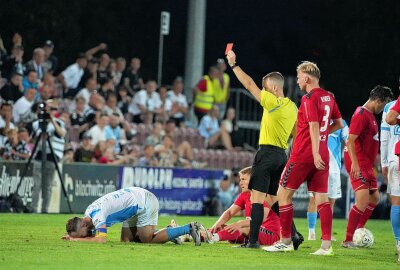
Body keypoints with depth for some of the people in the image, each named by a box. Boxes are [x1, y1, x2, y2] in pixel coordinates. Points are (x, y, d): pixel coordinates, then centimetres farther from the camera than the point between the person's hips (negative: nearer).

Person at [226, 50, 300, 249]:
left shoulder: (273, 102, -11)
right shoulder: (292, 107, 12)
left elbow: (249, 85, -8)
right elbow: (296, 136, 17)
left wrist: (233, 65, 1)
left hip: (267, 153, -8)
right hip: (281, 155, 8)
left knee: (257, 197, -9)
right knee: (274, 199, 16)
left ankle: (253, 240, -14)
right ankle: (293, 235, 11)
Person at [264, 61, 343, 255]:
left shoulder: (309, 98, -12)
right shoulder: (328, 97, 12)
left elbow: (314, 126, -20)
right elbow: (339, 124, 22)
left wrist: (315, 153, -24)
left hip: (304, 154, -8)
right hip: (322, 155, 8)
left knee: (284, 193, 3)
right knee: (321, 197, 4)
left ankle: (286, 241, 3)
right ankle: (326, 245, -3)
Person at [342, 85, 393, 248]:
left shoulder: (371, 115, 17)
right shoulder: (361, 115, -14)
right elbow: (350, 141, -22)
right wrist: (355, 164, -30)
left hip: (366, 164, 11)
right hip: (358, 164, -11)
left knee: (374, 198, 18)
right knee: (363, 200, -18)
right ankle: (348, 240, -16)